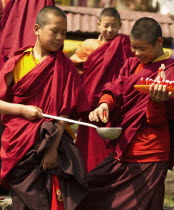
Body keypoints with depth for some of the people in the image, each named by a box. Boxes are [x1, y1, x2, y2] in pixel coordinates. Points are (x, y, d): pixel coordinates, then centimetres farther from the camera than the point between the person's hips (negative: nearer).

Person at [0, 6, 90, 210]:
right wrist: (23, 110, -16)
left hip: (52, 144, 0)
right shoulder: (17, 64, 0)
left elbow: (65, 112, -4)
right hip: (19, 145, 0)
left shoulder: (66, 67, 1)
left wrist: (54, 147, -14)